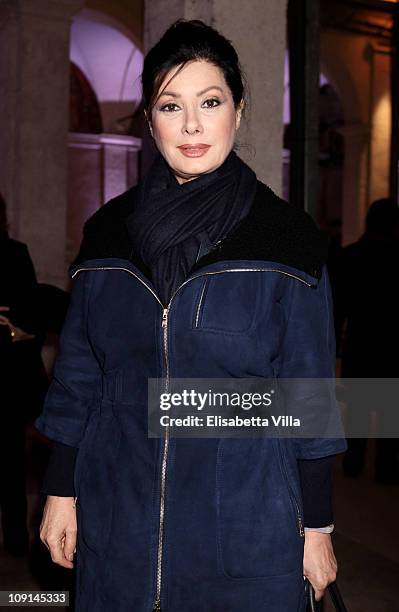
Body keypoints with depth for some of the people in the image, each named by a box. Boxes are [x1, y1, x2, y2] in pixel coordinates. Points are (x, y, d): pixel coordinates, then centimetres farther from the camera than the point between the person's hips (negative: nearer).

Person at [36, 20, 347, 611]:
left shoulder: (288, 238, -6)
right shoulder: (107, 231, 2)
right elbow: (78, 374, 7)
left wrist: (317, 524, -2)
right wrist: (61, 490, 7)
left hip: (246, 525, -2)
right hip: (118, 519, 3)